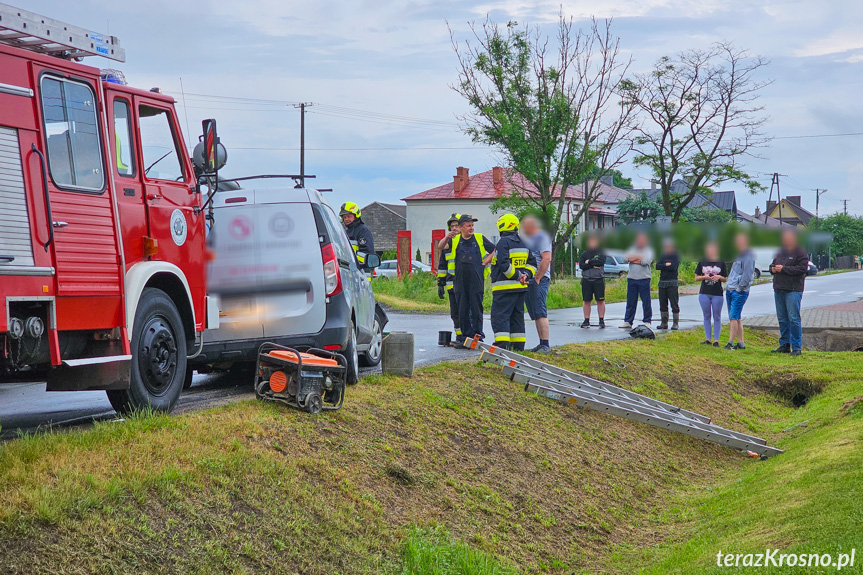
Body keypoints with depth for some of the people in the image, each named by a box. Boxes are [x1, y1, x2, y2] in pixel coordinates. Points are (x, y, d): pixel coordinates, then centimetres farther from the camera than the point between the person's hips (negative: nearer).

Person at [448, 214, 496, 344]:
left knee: (476, 309, -1)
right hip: (460, 280, 1)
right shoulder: (455, 241, 7)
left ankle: (477, 335, 4)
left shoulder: (480, 239, 6)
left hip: (476, 280, -1)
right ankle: (465, 335, 10)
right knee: (462, 310, 3)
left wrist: (485, 262, 4)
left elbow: (494, 251, 13)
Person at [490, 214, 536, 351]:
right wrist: (526, 274, 5)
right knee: (517, 315, 14)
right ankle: (518, 345, 15)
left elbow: (504, 264, -21)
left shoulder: (503, 242, -11)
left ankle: (502, 344, -17)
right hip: (520, 288, 8)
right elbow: (532, 263, 17)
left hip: (505, 288, -8)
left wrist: (517, 276, -13)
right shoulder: (523, 243, 16)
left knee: (500, 315, -7)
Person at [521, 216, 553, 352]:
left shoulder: (542, 237, -7)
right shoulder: (530, 239, 23)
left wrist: (537, 278, -18)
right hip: (529, 280, 10)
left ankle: (546, 345, -16)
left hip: (540, 280, -10)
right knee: (535, 314, 9)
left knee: (540, 313, -14)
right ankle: (542, 344, 11)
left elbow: (547, 259, -18)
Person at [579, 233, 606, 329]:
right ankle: (586, 321, 9)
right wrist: (593, 265, -11)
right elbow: (581, 265, -2)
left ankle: (601, 321, 1)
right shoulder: (584, 254, 12)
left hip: (599, 279, -2)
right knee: (586, 301, 3)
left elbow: (602, 261, -11)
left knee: (600, 300, -3)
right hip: (586, 279, 2)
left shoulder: (601, 252, 7)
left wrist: (589, 262, -6)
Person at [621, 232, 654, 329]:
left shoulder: (649, 250, 4)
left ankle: (647, 322, 7)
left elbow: (645, 261, -13)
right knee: (630, 302, 5)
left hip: (644, 279, -3)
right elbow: (627, 258, -3)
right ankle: (627, 322, 9)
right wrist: (640, 257, -8)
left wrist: (634, 259, -3)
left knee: (646, 302, -1)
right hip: (631, 278, 3)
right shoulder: (632, 249, 15)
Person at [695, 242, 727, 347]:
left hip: (717, 294, -2)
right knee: (706, 316, 6)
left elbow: (725, 279, 7)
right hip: (704, 293, 2)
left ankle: (716, 340, 3)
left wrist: (719, 277, -13)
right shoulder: (702, 263, 8)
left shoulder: (721, 263, 4)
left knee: (717, 317, 0)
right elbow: (696, 278, 8)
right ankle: (708, 339, 12)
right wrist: (704, 277, -11)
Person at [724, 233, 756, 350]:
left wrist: (740, 288, -14)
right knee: (736, 318, 10)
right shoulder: (737, 255, 17)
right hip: (730, 290, 9)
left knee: (734, 317, -12)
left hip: (740, 292, -9)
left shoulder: (748, 256, -10)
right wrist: (728, 286, 13)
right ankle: (740, 342, 14)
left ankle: (731, 342, -12)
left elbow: (747, 274, -15)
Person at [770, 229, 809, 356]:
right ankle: (784, 345, 19)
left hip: (793, 290, -7)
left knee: (793, 319, -9)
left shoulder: (801, 253, -5)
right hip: (779, 289, 7)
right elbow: (773, 264, 28)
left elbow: (802, 268, -16)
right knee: (782, 319, 11)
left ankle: (796, 347, -6)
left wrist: (784, 269, -17)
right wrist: (772, 268, 3)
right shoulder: (780, 252, 18)